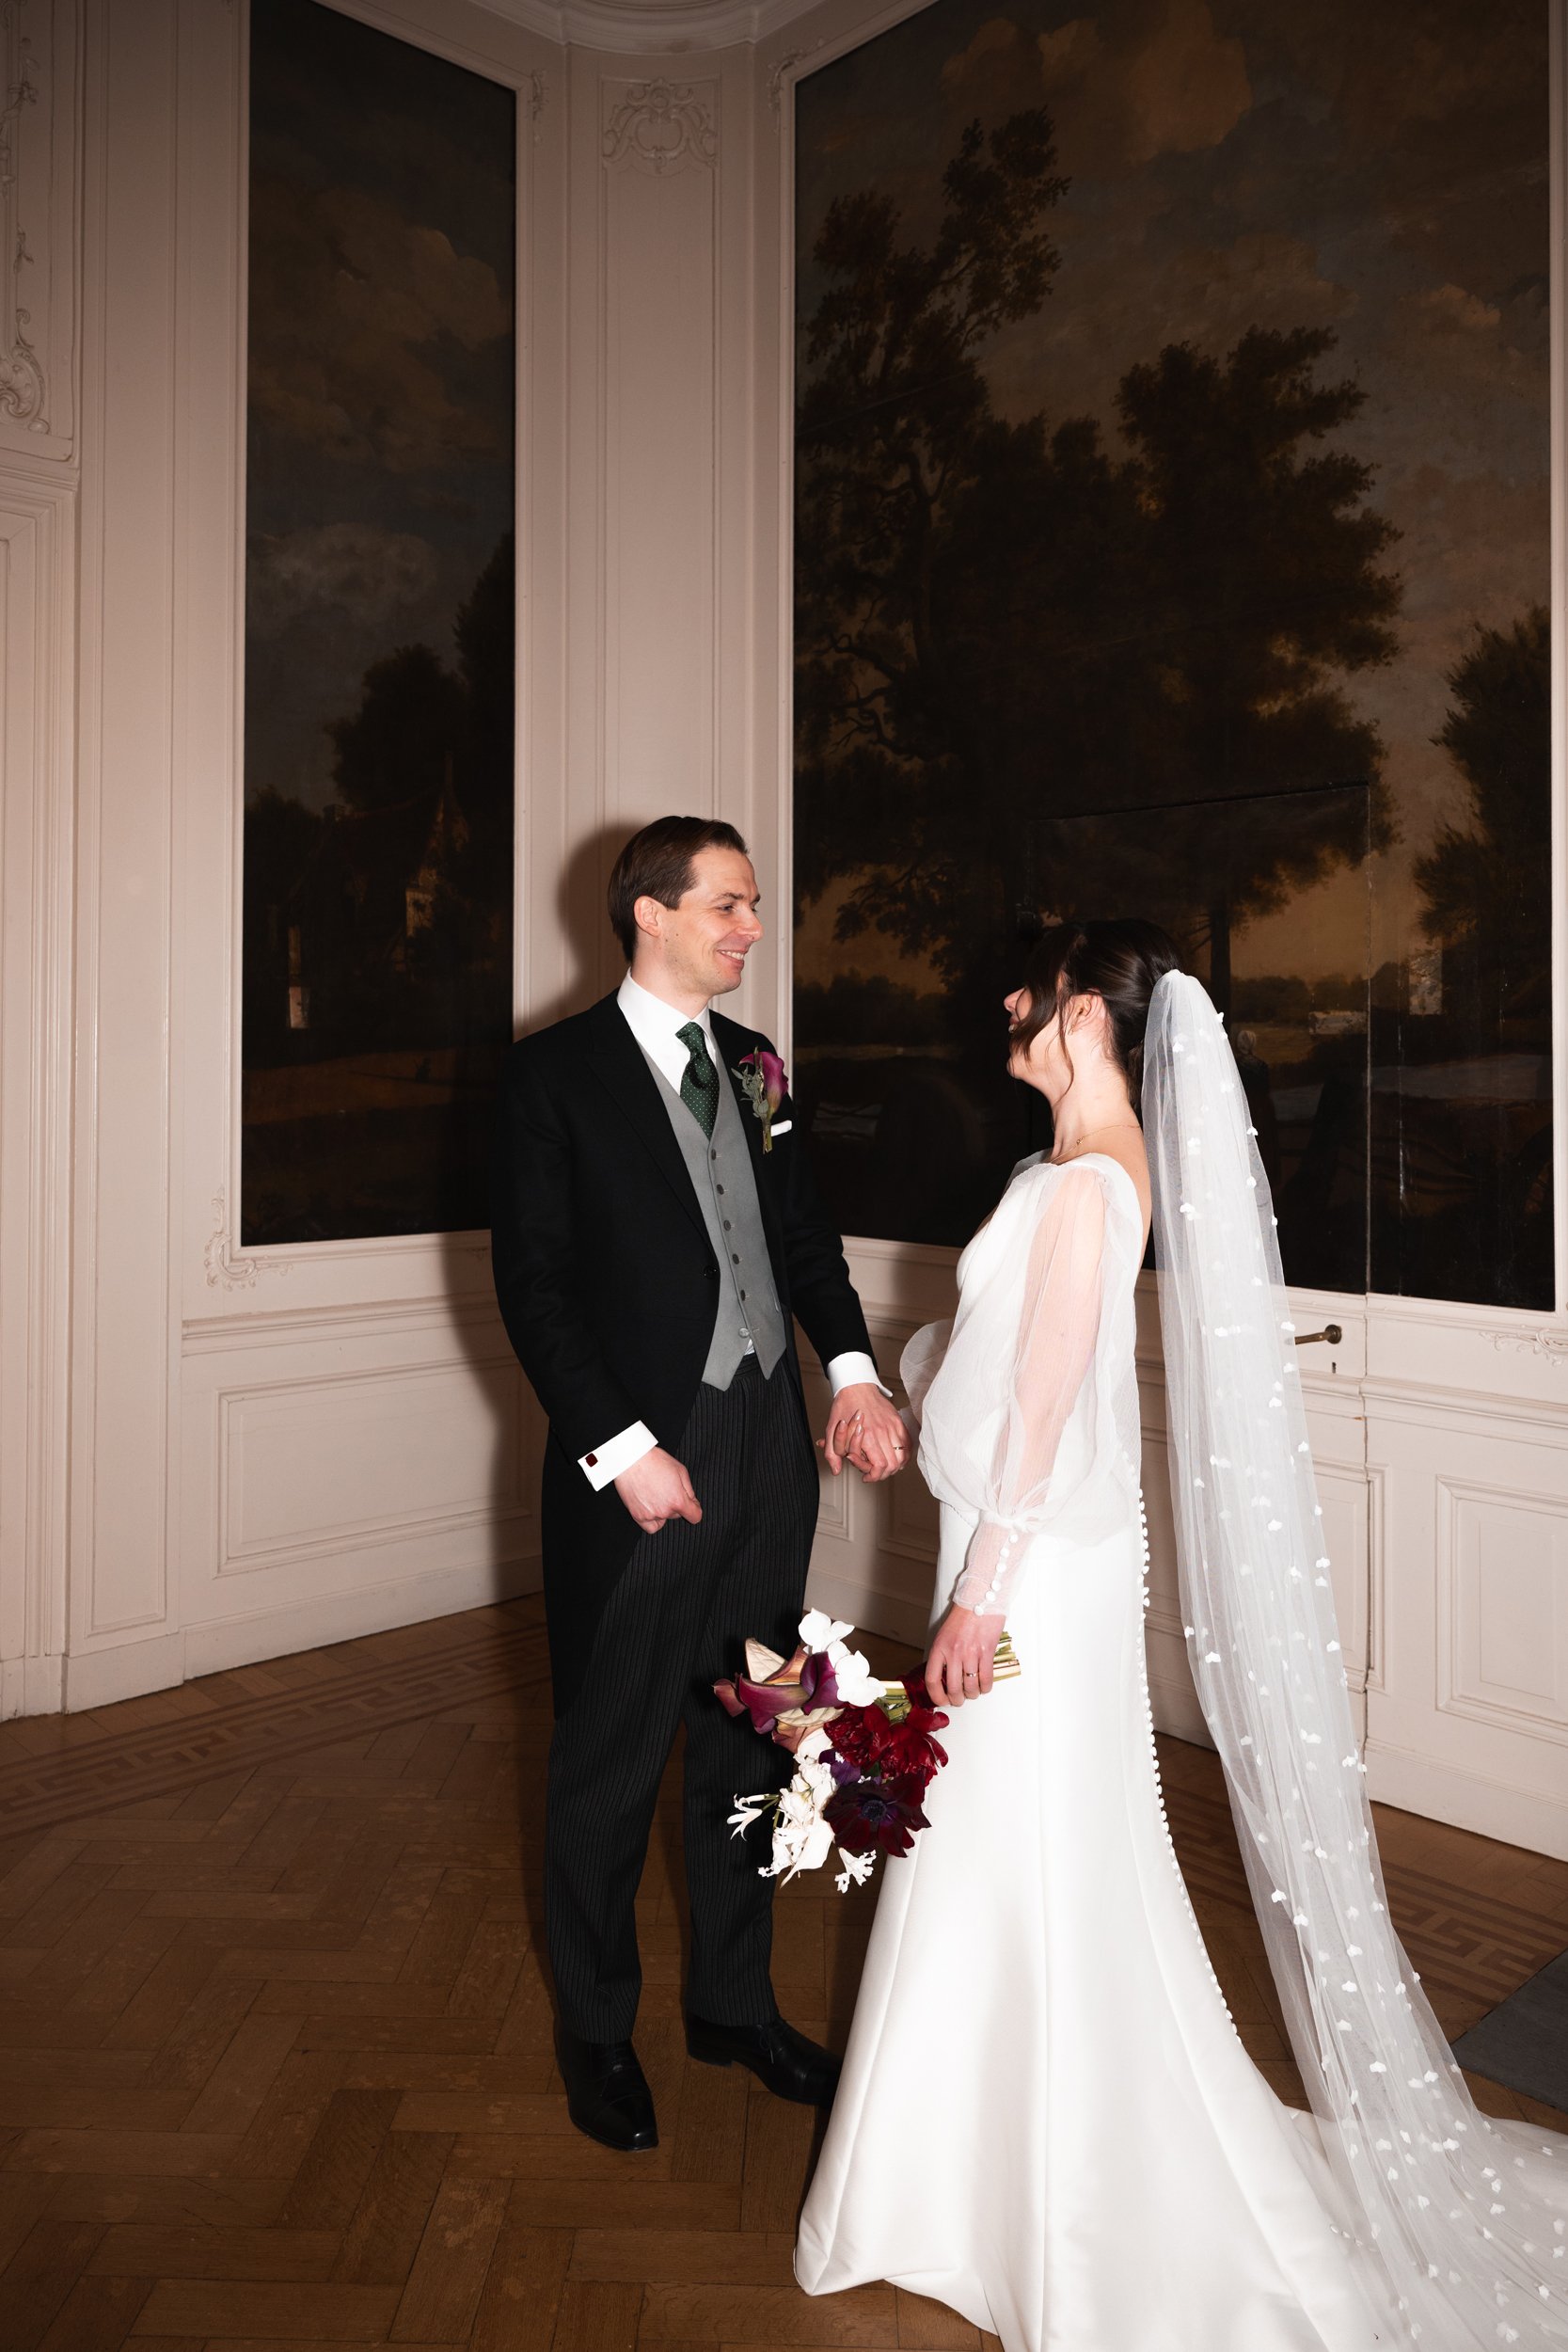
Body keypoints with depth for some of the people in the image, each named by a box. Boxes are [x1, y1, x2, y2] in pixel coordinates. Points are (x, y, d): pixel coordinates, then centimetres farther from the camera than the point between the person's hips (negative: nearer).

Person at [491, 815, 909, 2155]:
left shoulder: (752, 1064, 9)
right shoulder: (557, 1073, -9)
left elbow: (804, 1232, 10)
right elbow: (534, 1285, -12)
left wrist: (854, 1368, -6)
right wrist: (622, 1451, -17)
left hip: (772, 1451, 6)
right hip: (640, 1469, -6)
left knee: (748, 1742, 18)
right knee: (610, 1765, 11)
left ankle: (734, 2003, 38)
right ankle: (596, 2031, 33)